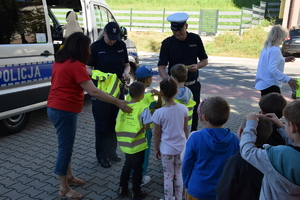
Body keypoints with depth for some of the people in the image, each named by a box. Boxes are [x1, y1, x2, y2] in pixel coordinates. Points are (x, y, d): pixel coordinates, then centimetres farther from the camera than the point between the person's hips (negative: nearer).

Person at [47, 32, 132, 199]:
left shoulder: (61, 61, 9)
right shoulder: (76, 65, -19)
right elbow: (93, 92, -24)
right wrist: (117, 102, -21)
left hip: (56, 108, 10)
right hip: (65, 111, -10)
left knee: (66, 146, 21)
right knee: (65, 148, 1)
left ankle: (69, 176, 37)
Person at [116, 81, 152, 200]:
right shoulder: (143, 108, -16)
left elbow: (119, 124, 2)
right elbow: (147, 127, -17)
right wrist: (142, 128, 4)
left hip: (125, 143, 5)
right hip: (137, 145, -5)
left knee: (127, 165, 23)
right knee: (137, 168, 10)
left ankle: (122, 189, 32)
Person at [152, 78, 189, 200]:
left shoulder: (159, 113, -19)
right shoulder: (183, 108, -10)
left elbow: (157, 134, -10)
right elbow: (186, 129, 1)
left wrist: (156, 149, 5)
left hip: (167, 149, -3)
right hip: (181, 147, 3)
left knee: (168, 176, 13)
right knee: (178, 173, 21)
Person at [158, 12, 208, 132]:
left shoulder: (195, 39, -2)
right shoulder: (167, 43, -9)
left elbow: (204, 60, 6)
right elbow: (161, 67, -15)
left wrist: (197, 66, -16)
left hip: (193, 85, 2)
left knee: (193, 115, 10)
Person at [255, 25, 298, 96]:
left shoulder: (267, 47, 10)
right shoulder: (275, 50, -17)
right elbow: (272, 69, -26)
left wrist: (284, 60, 25)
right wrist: (288, 79, -28)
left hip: (263, 83, 10)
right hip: (270, 85, -10)